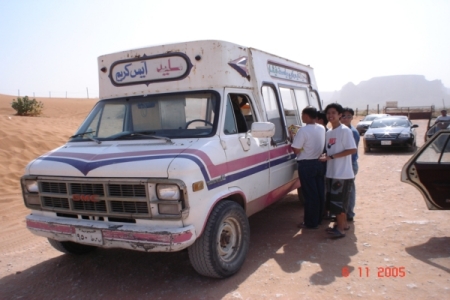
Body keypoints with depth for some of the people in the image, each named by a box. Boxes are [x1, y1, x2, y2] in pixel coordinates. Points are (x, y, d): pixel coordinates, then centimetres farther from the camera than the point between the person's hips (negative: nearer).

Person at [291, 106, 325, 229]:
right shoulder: (322, 129, 5)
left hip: (306, 165, -7)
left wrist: (292, 138, -1)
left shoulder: (303, 130, -18)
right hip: (319, 163, 7)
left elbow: (296, 150, -18)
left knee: (309, 194, 0)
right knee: (320, 193, 13)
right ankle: (318, 218, 25)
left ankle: (311, 222, 8)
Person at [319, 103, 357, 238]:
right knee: (332, 200, 14)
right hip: (331, 172, 8)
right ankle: (343, 223, 27)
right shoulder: (328, 133, 13)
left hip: (342, 173, -8)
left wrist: (332, 156, -19)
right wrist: (325, 156, -4)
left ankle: (340, 228, 4)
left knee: (338, 201, -5)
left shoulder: (345, 130, -11)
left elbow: (352, 149, -18)